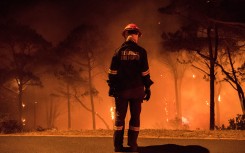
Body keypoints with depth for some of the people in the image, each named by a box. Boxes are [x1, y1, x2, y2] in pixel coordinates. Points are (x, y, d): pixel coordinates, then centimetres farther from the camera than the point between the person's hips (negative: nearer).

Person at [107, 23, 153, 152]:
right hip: (137, 89, -1)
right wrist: (147, 88, 3)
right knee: (135, 116, 7)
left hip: (121, 89, 1)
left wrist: (111, 86, 7)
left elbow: (113, 72, 0)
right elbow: (145, 72, -3)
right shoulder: (141, 52, -3)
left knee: (120, 116, 7)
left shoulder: (119, 51, -1)